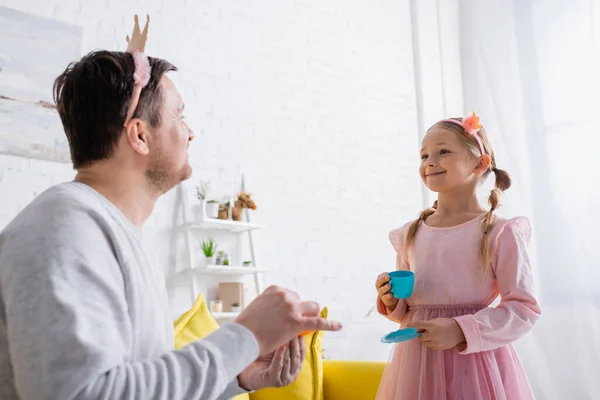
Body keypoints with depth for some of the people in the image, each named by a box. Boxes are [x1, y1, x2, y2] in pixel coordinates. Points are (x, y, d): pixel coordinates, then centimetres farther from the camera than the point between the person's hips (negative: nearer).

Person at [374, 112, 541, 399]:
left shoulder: (500, 234, -8)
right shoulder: (410, 235, 5)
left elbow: (525, 308, -9)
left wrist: (461, 330, -18)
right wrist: (392, 303, -6)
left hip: (474, 364, -4)